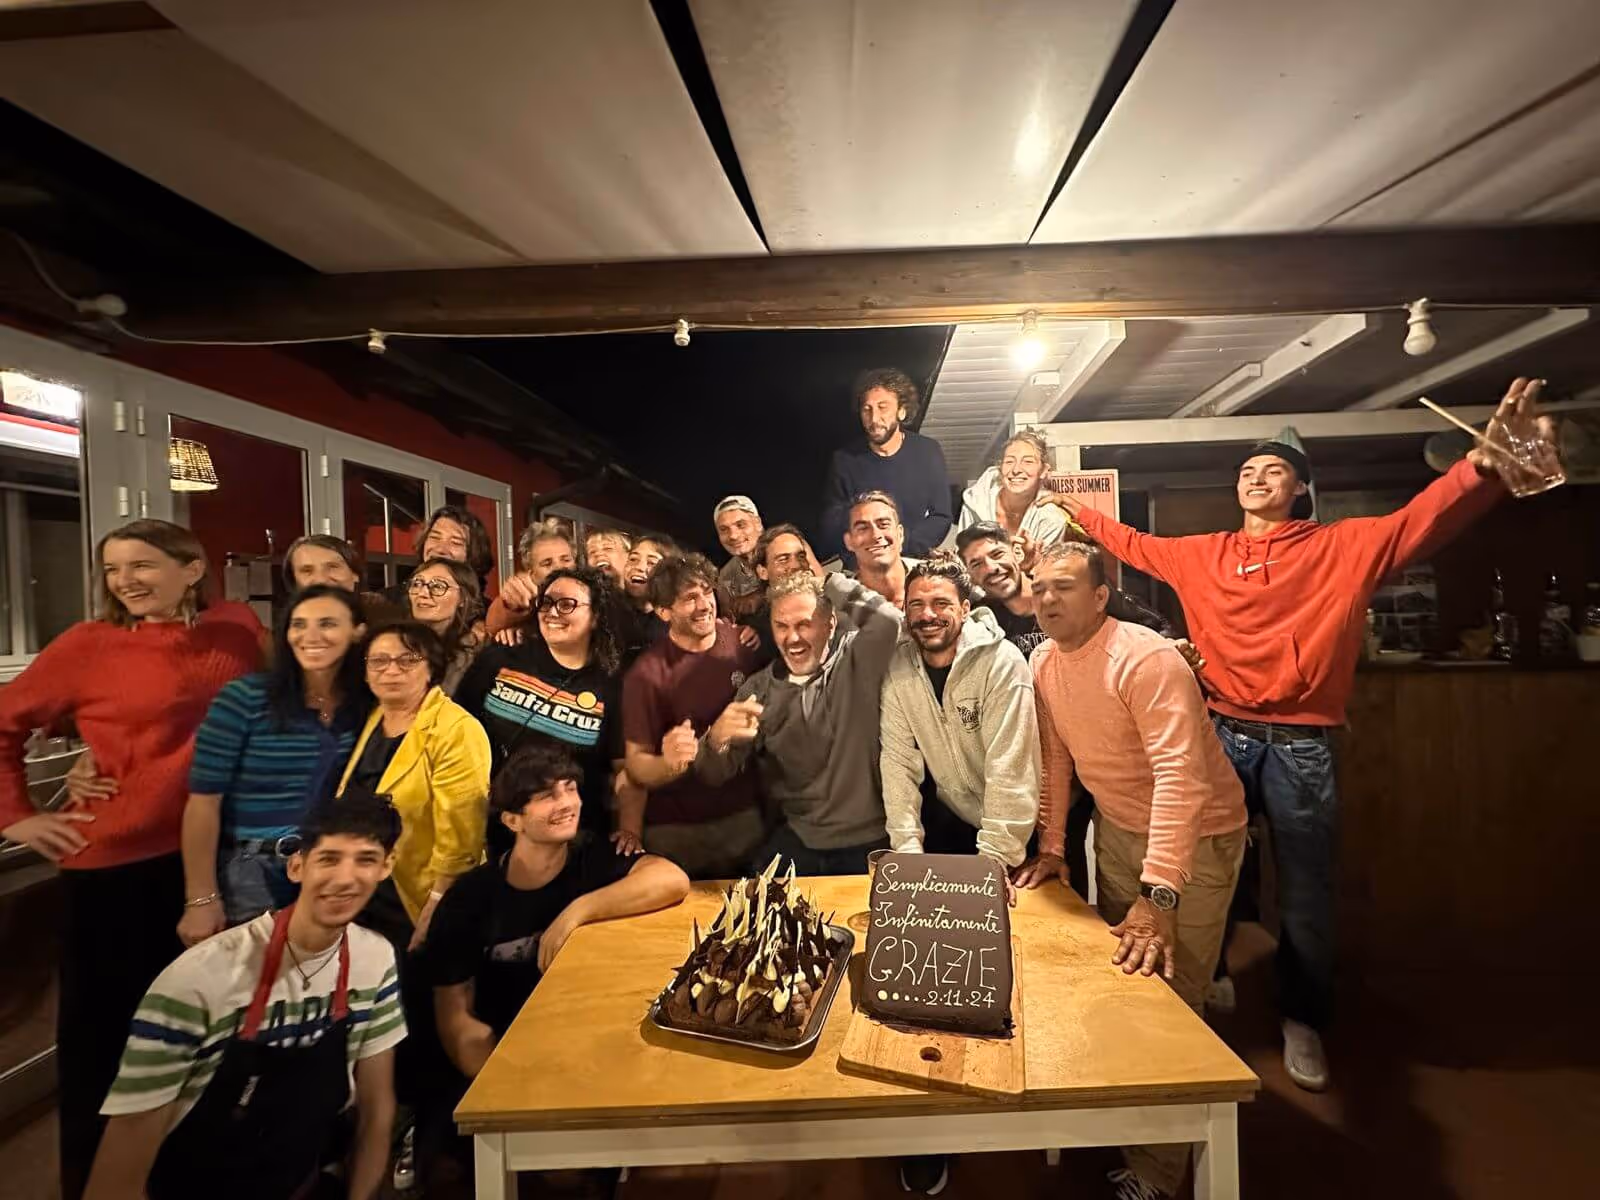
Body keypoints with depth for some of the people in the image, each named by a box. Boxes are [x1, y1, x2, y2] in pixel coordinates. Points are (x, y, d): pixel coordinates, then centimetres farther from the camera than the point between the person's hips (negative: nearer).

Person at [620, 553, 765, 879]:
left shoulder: (743, 644, -7)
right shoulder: (646, 673, -16)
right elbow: (636, 765, -14)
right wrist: (669, 763, -32)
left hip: (744, 817, 3)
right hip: (674, 831, -2)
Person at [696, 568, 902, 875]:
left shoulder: (855, 660, -5)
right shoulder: (759, 689, 2)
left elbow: (887, 619, -27)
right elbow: (714, 775, 1)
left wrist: (827, 581, -11)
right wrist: (717, 739, -23)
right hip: (797, 840, 3)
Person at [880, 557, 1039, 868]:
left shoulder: (1003, 663, -21)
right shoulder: (897, 667, -9)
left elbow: (1009, 770, -23)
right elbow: (898, 761, -9)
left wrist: (994, 860, -25)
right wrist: (908, 847, -15)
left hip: (1015, 823, -3)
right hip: (950, 817, 3)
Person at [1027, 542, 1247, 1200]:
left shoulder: (1146, 659, -28)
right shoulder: (1043, 664, -5)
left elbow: (1180, 775, -35)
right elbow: (1054, 760, 4)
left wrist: (1159, 896, -40)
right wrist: (1050, 850, 4)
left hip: (1195, 836, -6)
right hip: (1117, 830, 7)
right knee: (1120, 978, 18)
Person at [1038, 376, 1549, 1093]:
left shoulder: (1344, 546, 2)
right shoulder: (1202, 556, 9)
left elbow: (1424, 520, -9)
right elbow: (1133, 545, 19)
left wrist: (1484, 464, -27)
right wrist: (1071, 505, 21)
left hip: (1299, 746, -2)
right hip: (1221, 736, 2)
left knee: (1306, 895, 10)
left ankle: (1302, 1022, 32)